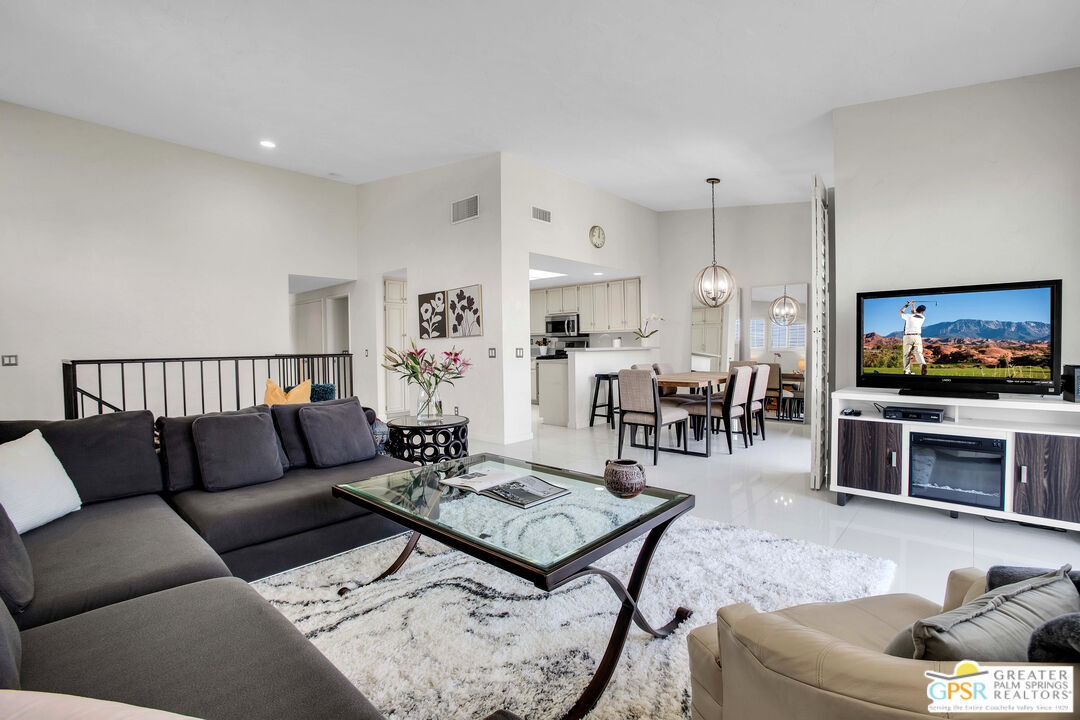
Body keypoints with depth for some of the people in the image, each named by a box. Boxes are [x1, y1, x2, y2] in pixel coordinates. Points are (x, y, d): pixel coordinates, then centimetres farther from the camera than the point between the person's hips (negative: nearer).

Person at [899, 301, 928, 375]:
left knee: (907, 355, 3)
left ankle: (907, 371, -1)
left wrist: (907, 304, 23)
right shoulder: (923, 318, 7)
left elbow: (900, 312, 14)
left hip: (908, 337, -2)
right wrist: (912, 305, 33)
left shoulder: (909, 316, -5)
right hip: (917, 337, 2)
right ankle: (923, 364, -30)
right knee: (918, 353, -2)